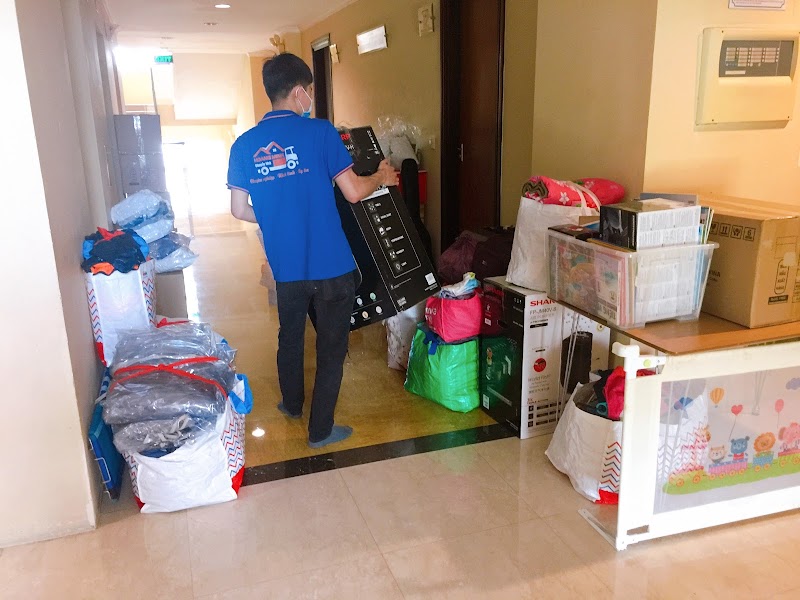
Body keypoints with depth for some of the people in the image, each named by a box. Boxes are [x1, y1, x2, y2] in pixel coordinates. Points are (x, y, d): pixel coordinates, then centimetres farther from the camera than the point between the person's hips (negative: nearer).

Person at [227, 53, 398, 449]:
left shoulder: (244, 144, 1)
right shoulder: (320, 132, -11)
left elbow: (239, 210, 4)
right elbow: (353, 192, -11)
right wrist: (381, 178, 9)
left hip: (286, 267, 5)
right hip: (331, 266, -4)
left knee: (289, 338, 25)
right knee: (331, 347, 10)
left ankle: (292, 404, 46)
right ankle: (320, 430, 20)